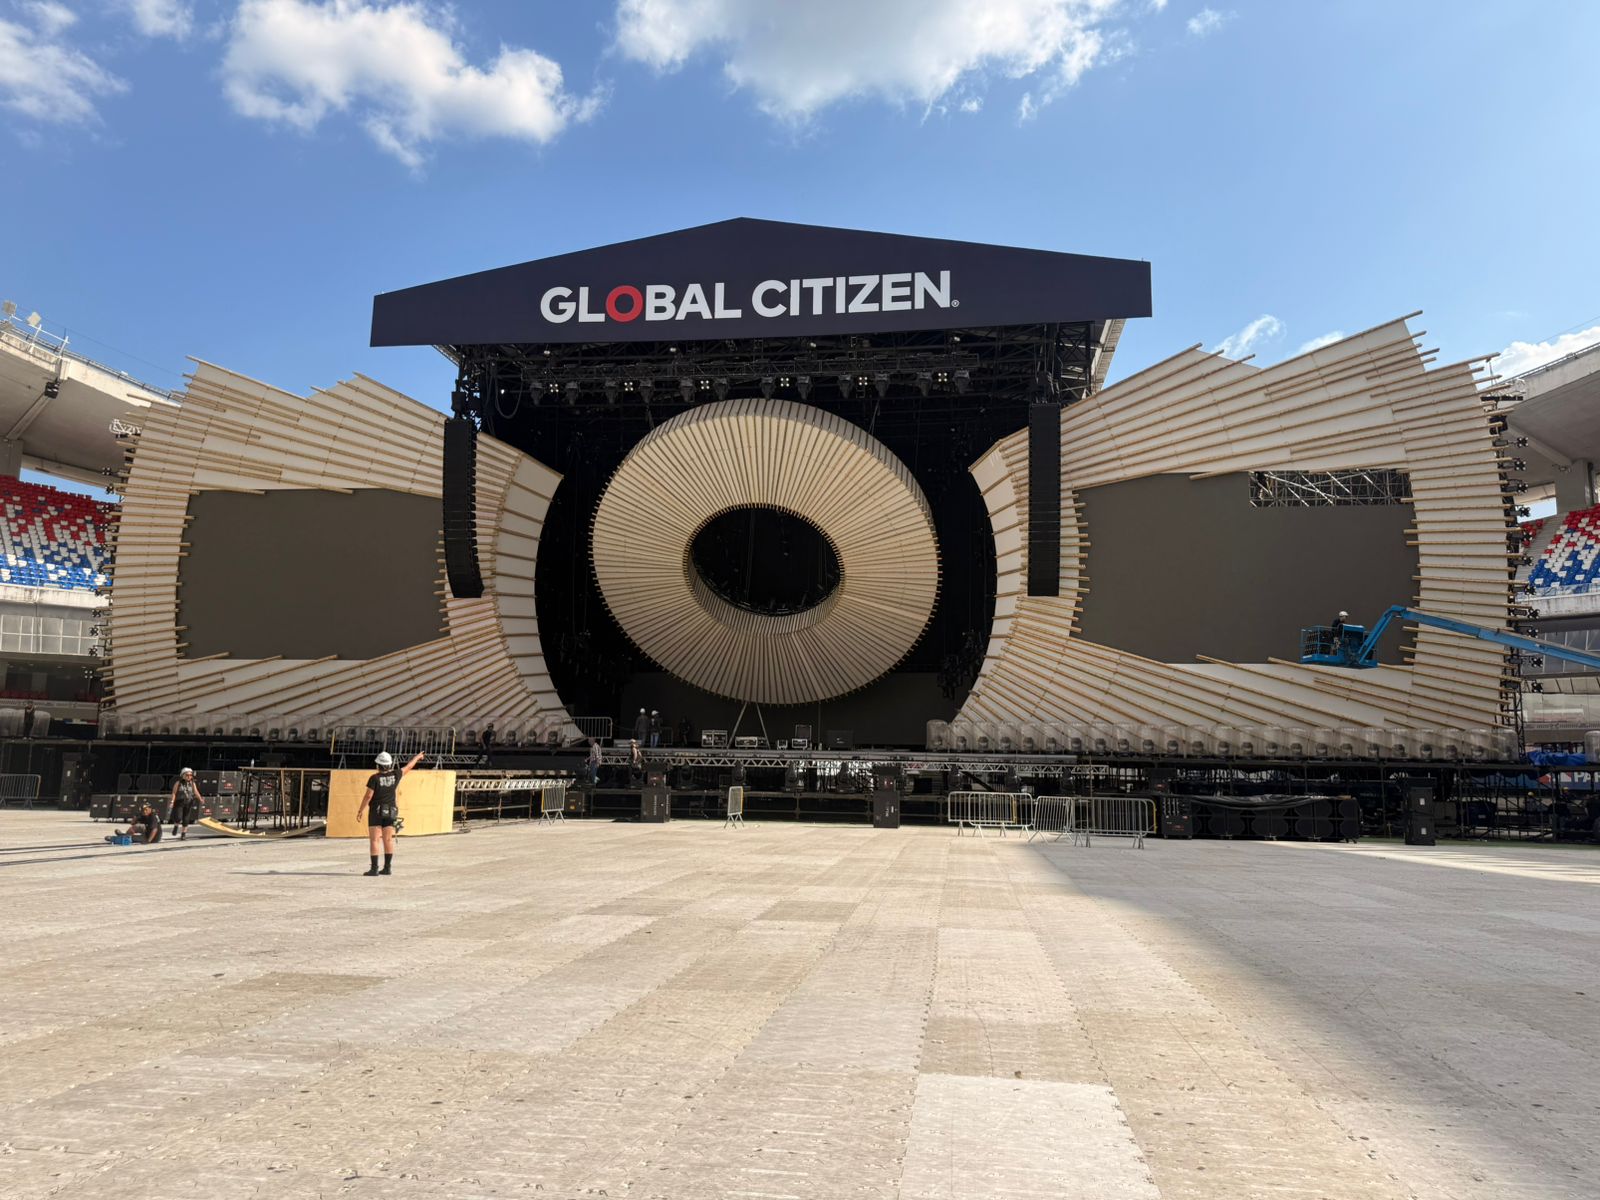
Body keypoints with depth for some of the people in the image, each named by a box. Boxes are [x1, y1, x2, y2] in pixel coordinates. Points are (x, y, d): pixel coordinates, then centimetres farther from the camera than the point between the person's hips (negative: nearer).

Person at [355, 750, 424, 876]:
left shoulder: (374, 778, -15)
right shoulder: (395, 775, -3)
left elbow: (368, 796, -17)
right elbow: (408, 767, 13)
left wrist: (360, 810, -8)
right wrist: (417, 757, 31)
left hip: (377, 812, -5)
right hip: (390, 812, 5)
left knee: (374, 840, -3)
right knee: (388, 840, 7)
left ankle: (374, 868, -7)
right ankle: (387, 867, 7)